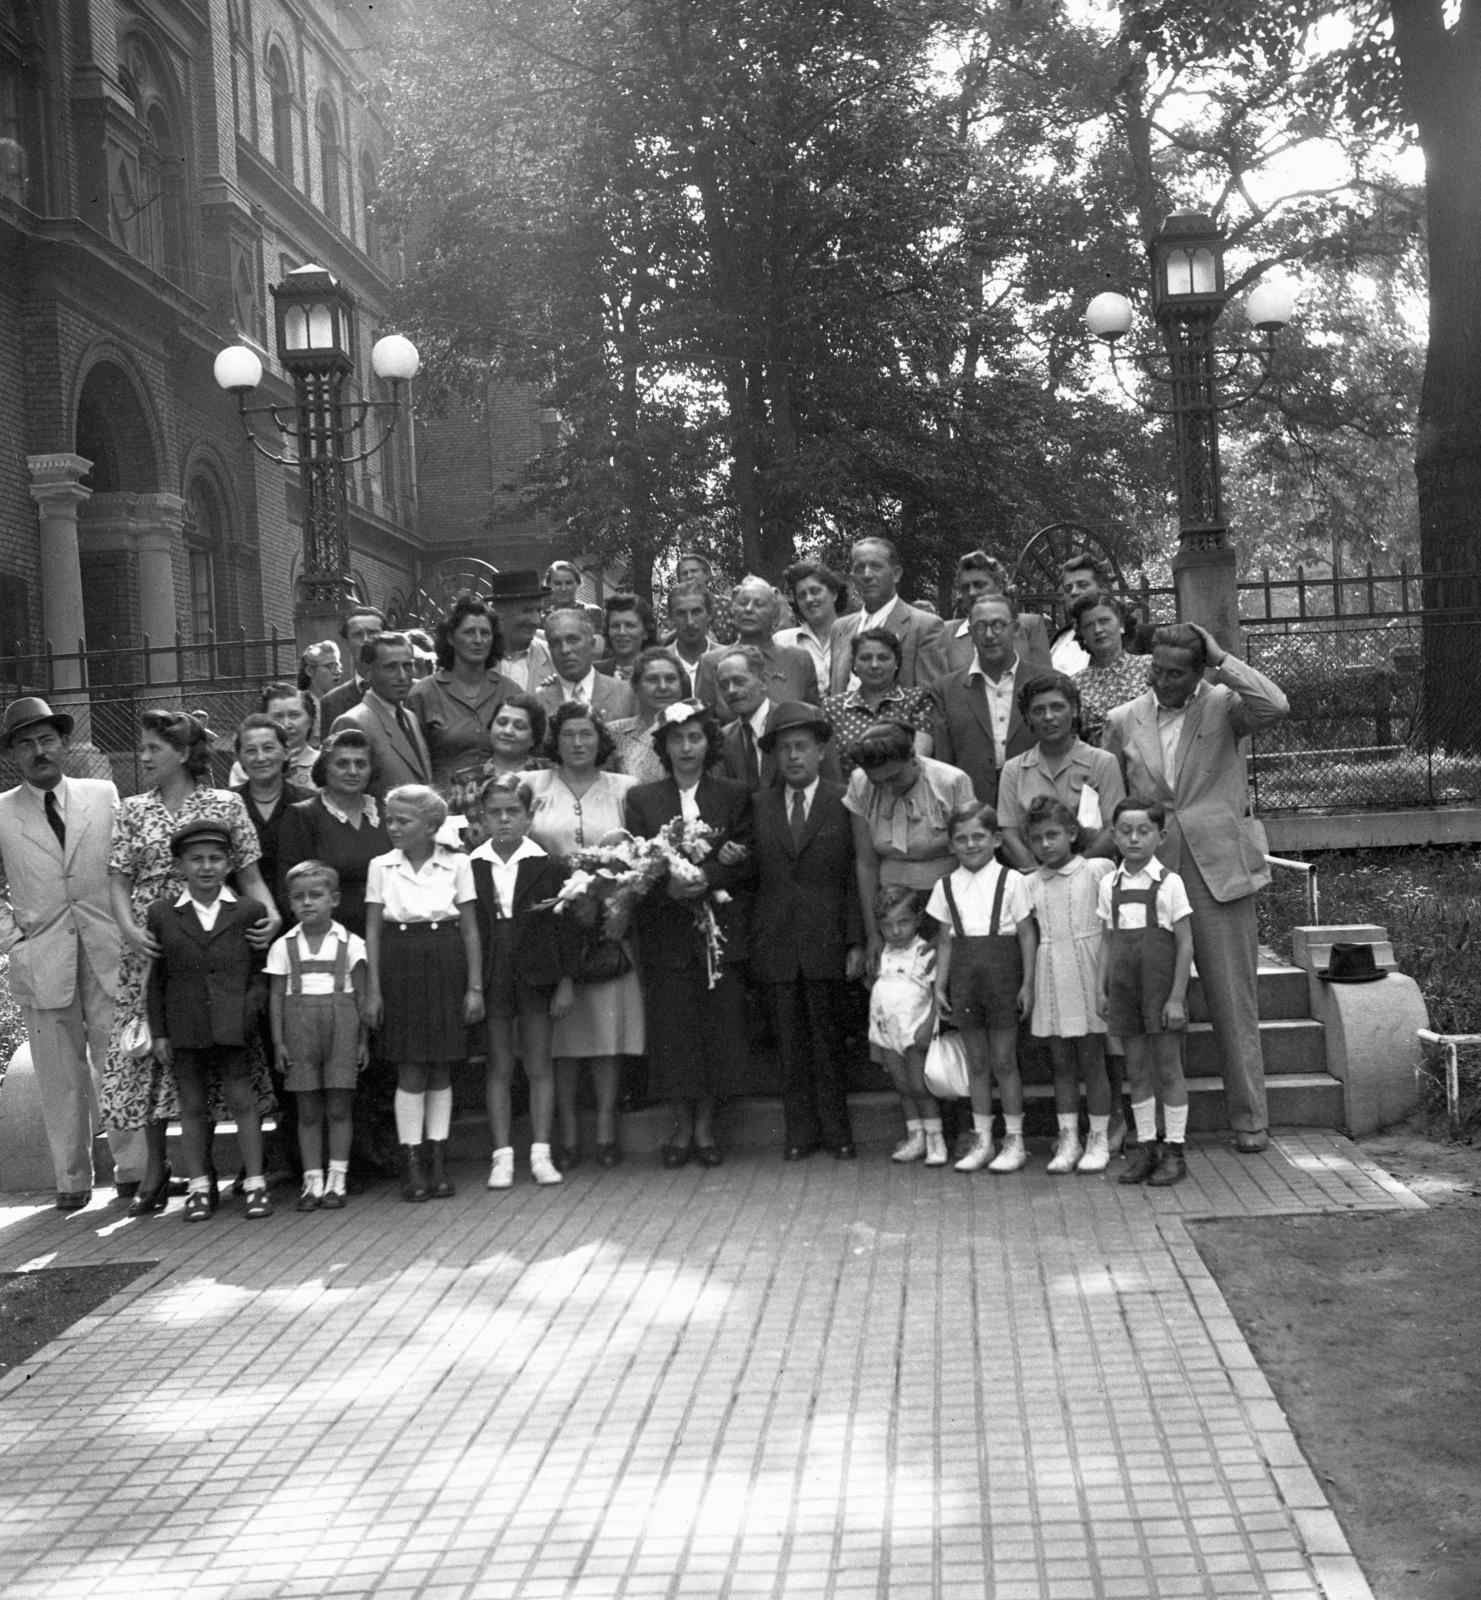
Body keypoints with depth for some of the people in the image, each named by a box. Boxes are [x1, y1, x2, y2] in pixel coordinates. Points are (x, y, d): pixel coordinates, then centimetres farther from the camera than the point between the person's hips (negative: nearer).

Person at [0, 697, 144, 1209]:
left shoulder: (105, 796, 5)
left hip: (110, 955, 0)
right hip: (42, 963, 0)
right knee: (60, 1077, 3)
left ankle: (132, 1168, 10)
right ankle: (71, 1179, 13)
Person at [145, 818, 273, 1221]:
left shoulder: (249, 912, 1)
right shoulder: (161, 914, 3)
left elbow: (261, 969, 8)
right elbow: (155, 979, 6)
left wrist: (253, 1006, -8)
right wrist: (158, 1032, 2)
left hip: (233, 1025, -1)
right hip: (184, 1028, 1)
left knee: (242, 1099, 0)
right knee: (191, 1106, 7)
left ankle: (255, 1183, 7)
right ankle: (199, 1187, 15)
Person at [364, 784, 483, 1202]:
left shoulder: (456, 864, 1)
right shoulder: (381, 867, 3)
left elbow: (470, 929, 3)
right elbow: (372, 930, 4)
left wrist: (475, 986, -1)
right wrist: (372, 989, -2)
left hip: (445, 964, 0)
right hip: (400, 966, 0)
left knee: (441, 1072, 5)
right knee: (410, 1072, -1)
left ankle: (438, 1164, 13)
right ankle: (412, 1167, 6)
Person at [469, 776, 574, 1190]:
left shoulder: (547, 866, -1)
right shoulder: (469, 869, 0)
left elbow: (565, 926, 1)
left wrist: (566, 980, -3)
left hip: (537, 976, 0)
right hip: (491, 980, 1)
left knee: (539, 1066, 5)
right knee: (498, 1067, 6)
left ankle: (540, 1153, 10)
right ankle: (502, 1156, 10)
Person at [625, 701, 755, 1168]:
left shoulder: (735, 796, 8)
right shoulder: (641, 799, 9)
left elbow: (749, 864, 1)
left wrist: (706, 876, -16)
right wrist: (669, 887, -18)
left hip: (721, 930, 0)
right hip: (666, 932, 0)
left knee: (720, 1026, -1)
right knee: (672, 1028, -2)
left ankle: (705, 1126, 12)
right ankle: (682, 1126, 12)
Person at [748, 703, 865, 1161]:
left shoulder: (844, 802, 2)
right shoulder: (758, 806, 10)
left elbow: (857, 877, 0)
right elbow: (749, 876, 9)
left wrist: (856, 942, -5)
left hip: (826, 943, -2)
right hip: (773, 946, 2)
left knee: (828, 1042, 3)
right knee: (789, 1046, 5)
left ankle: (836, 1132, 13)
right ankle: (800, 1132, 13)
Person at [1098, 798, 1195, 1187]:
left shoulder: (1169, 883, -7)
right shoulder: (1110, 885, 6)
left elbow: (1185, 944, -8)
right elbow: (1107, 941, 11)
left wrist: (1176, 997, -12)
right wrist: (1102, 989, 6)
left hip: (1160, 988, -4)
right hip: (1124, 989, 4)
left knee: (1168, 1068, 2)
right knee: (1137, 1070, 10)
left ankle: (1174, 1151, 10)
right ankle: (1144, 1147, 18)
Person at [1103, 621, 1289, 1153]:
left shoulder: (1223, 706, 2)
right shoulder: (1123, 721, 9)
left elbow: (1275, 707, -20)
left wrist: (1221, 659, -13)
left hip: (1218, 870, -2)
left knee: (1233, 1000, 2)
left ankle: (1249, 1120, 10)